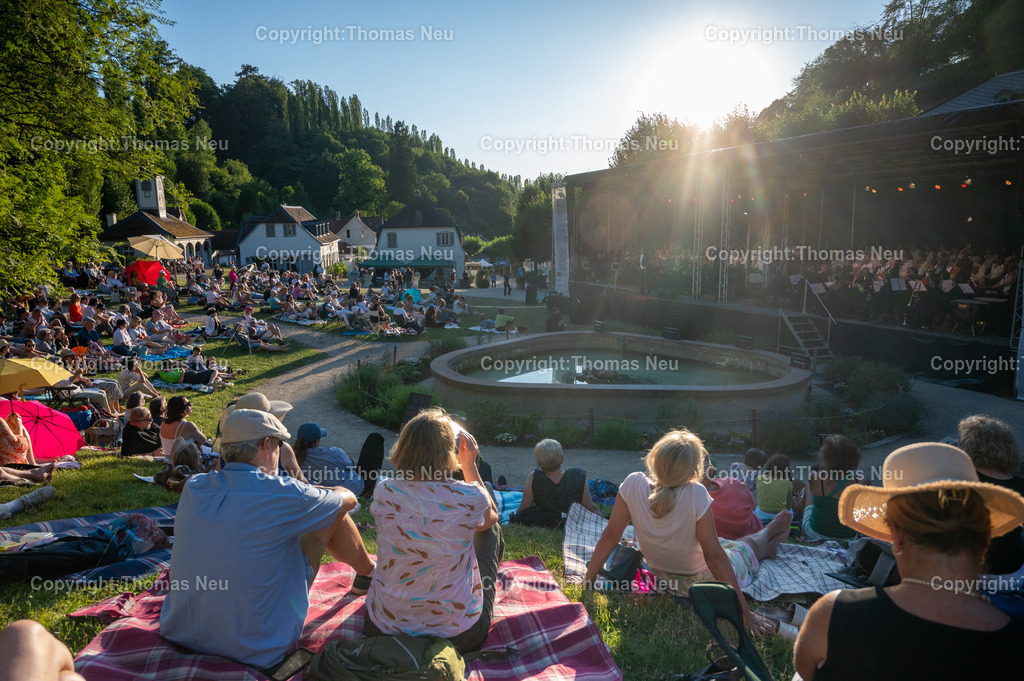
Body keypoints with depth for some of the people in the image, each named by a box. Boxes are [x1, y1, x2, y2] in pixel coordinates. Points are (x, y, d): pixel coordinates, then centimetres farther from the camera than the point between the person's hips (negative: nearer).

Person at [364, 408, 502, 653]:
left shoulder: (383, 493, -15)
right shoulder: (469, 498, -21)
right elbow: (490, 518, 6)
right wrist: (469, 465, 7)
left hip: (384, 629, 3)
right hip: (459, 635, -2)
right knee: (492, 530, 22)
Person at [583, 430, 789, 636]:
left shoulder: (633, 484, -26)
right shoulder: (696, 495, -34)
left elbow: (610, 536, -19)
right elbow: (714, 557, -28)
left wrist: (588, 580, -8)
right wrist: (744, 611, -18)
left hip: (662, 578, 4)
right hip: (703, 581, -3)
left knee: (725, 542, 31)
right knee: (746, 547, 27)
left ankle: (768, 544, 58)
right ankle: (766, 537, 60)